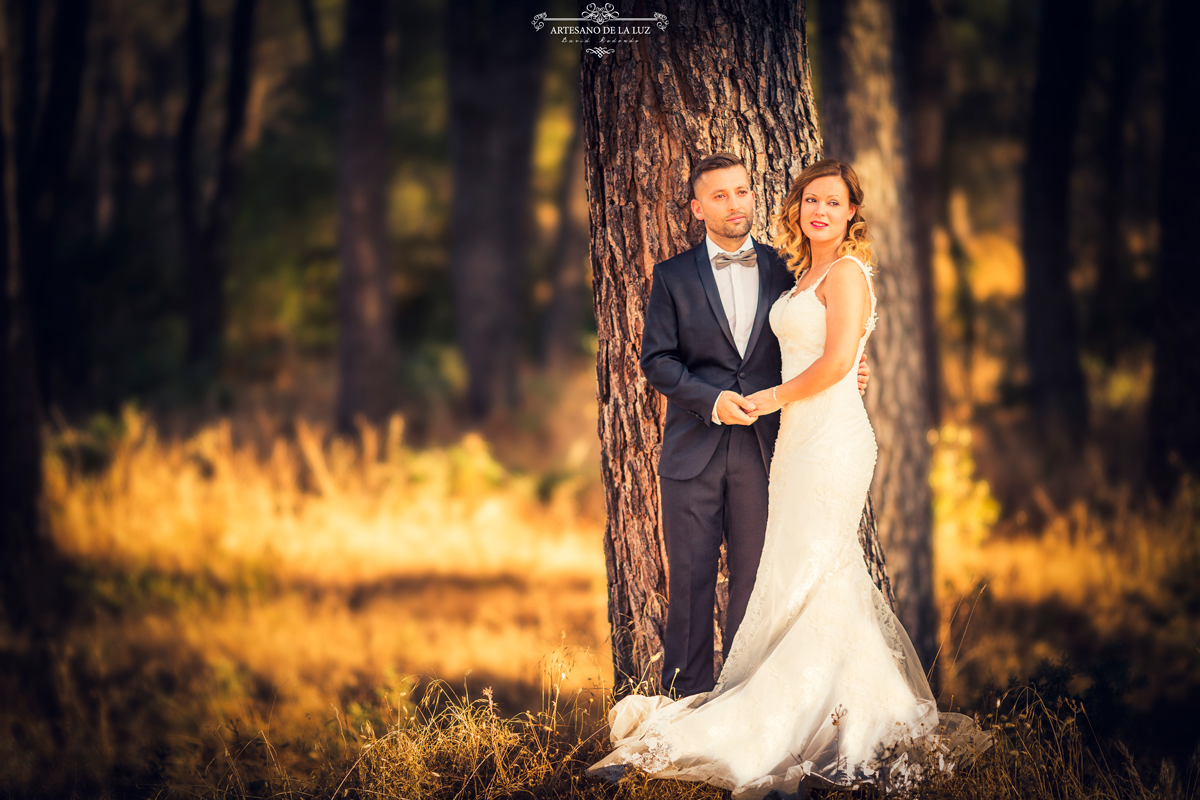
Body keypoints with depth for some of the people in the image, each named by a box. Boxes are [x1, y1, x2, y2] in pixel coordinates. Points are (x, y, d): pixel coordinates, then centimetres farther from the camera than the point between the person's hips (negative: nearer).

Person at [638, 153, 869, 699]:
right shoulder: (673, 276, 5)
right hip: (694, 450, -1)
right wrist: (711, 400, -14)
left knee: (754, 580, 4)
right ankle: (688, 699, 9)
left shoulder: (782, 271, 9)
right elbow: (657, 360, 0)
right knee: (690, 580, 1)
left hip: (761, 449, 1)